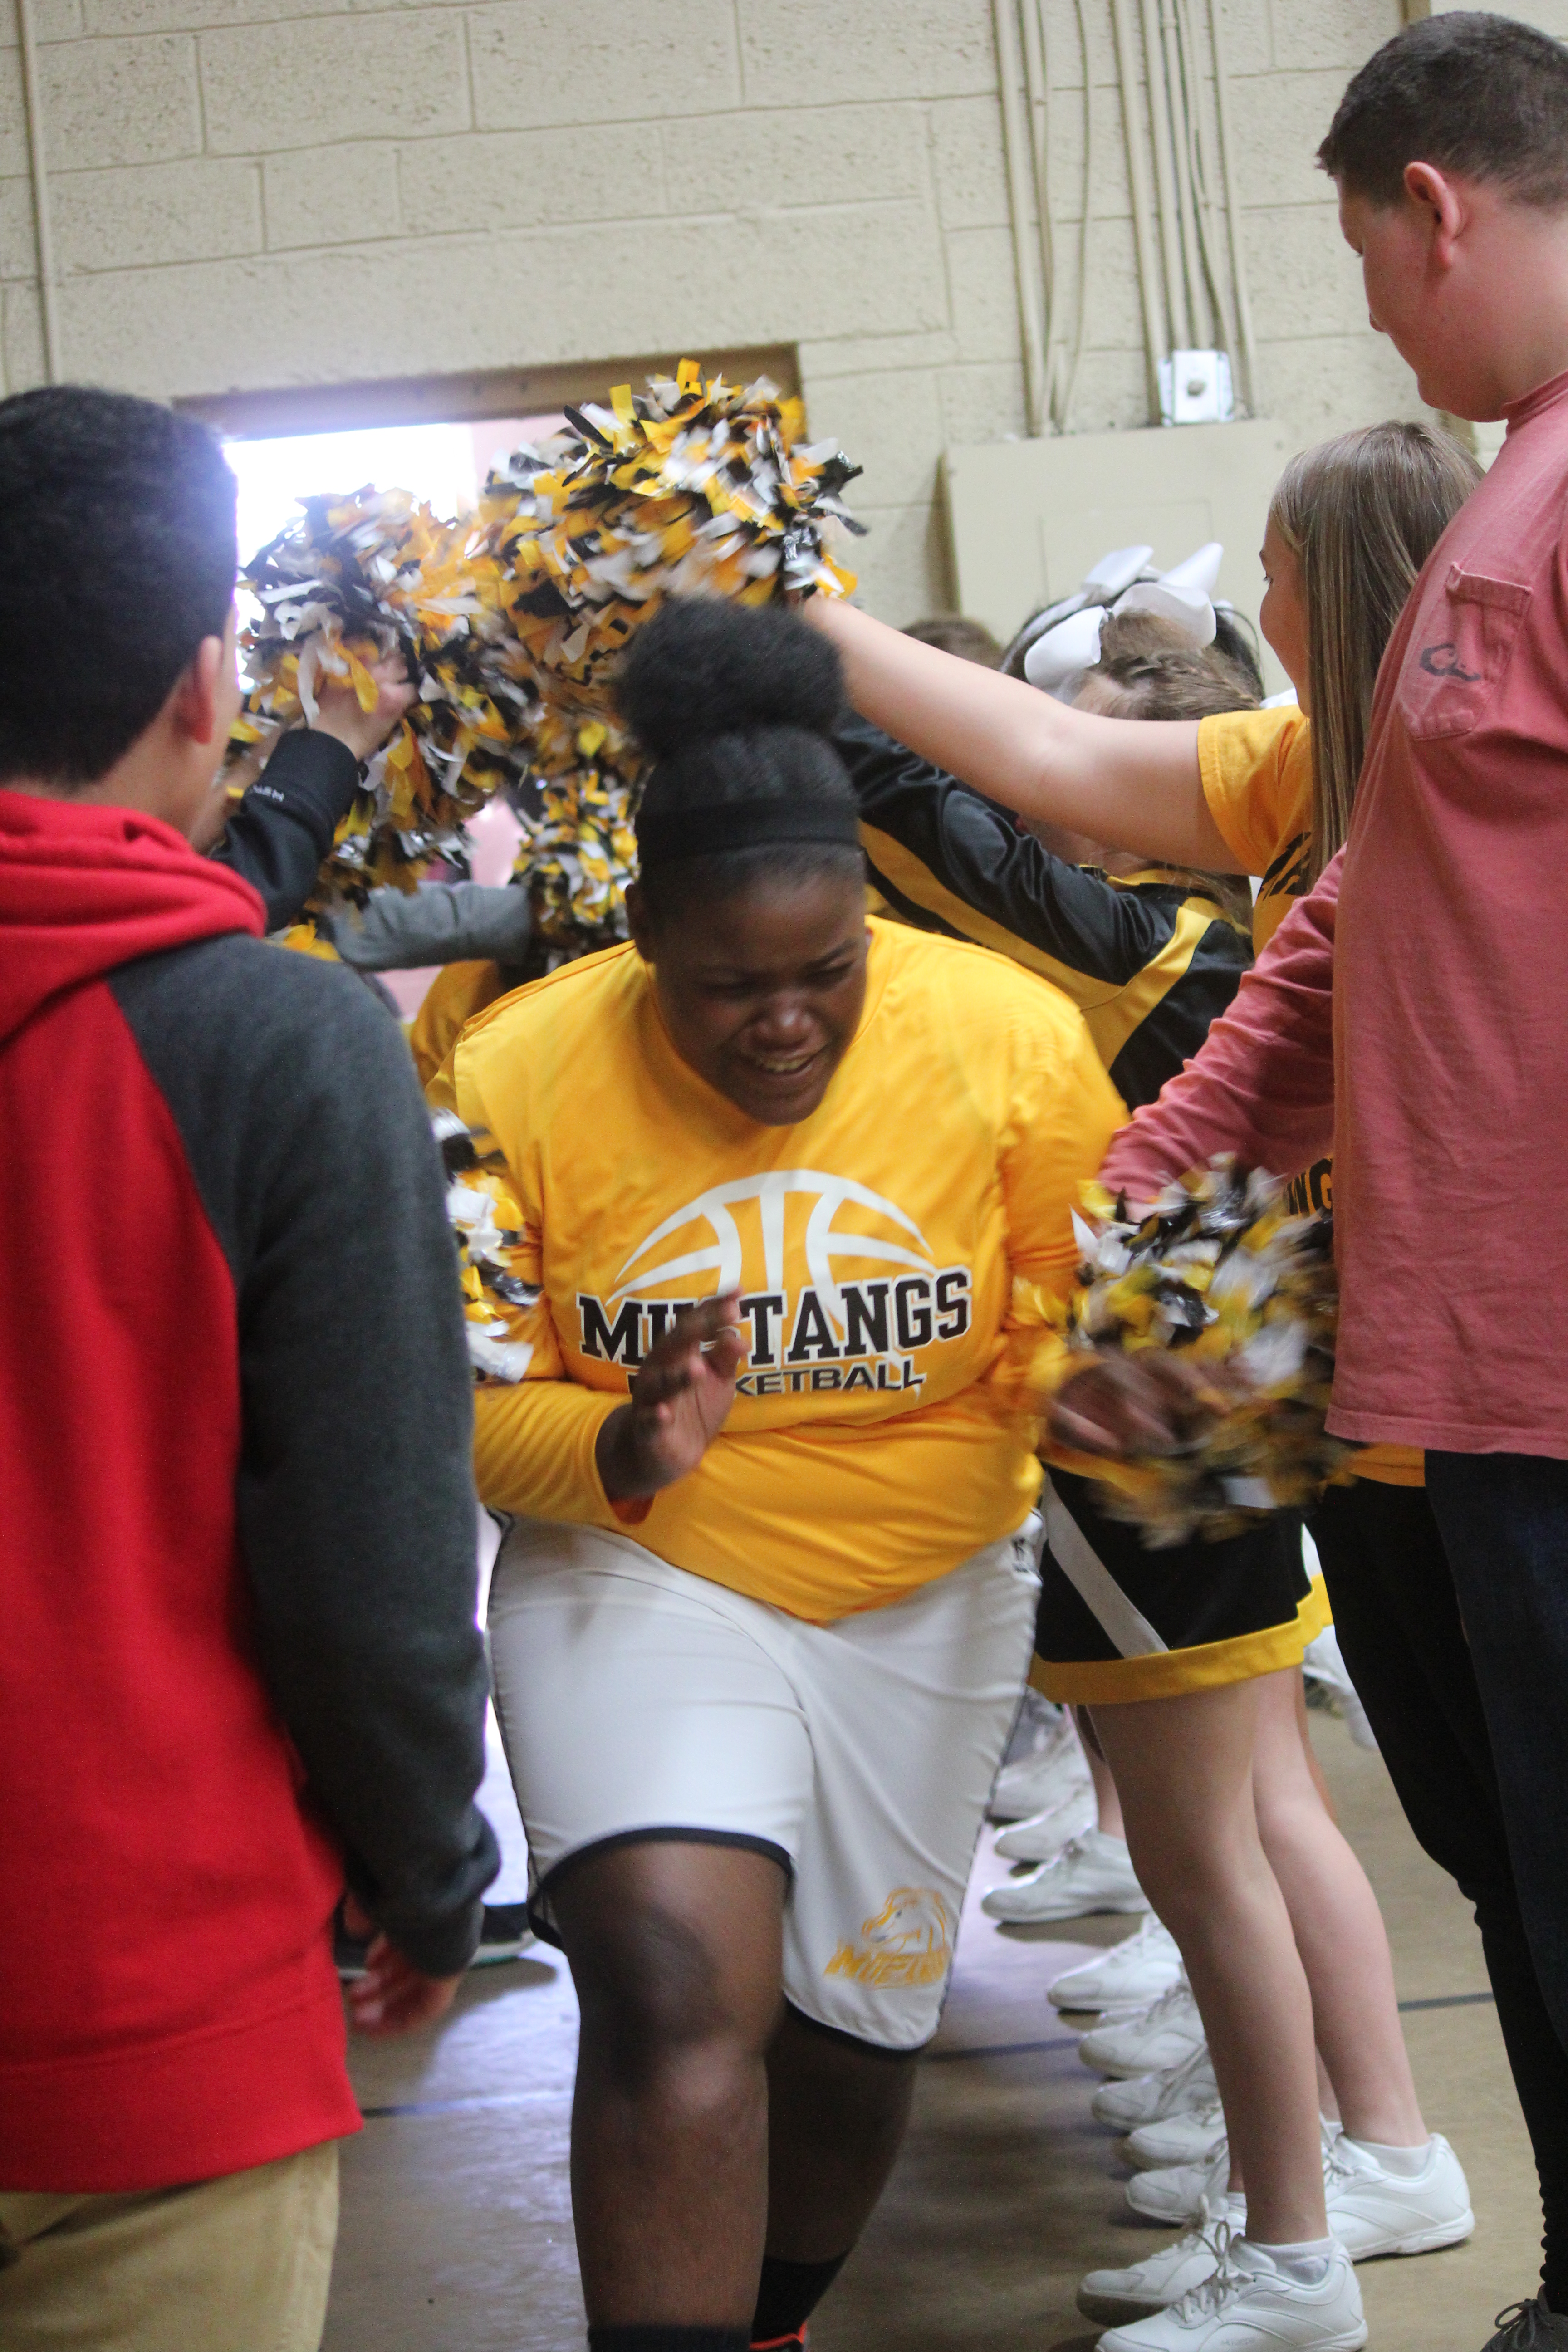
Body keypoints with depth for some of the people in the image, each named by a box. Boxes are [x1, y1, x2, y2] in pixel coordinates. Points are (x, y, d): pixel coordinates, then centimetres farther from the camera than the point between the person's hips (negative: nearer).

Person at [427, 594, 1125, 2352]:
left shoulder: (1011, 1036, -15)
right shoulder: (518, 1075, -17)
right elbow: (460, 1408, -11)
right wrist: (620, 1453, -30)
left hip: (926, 1595, 3)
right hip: (639, 1573, -2)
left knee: (860, 2028, 16)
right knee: (684, 1988, -25)